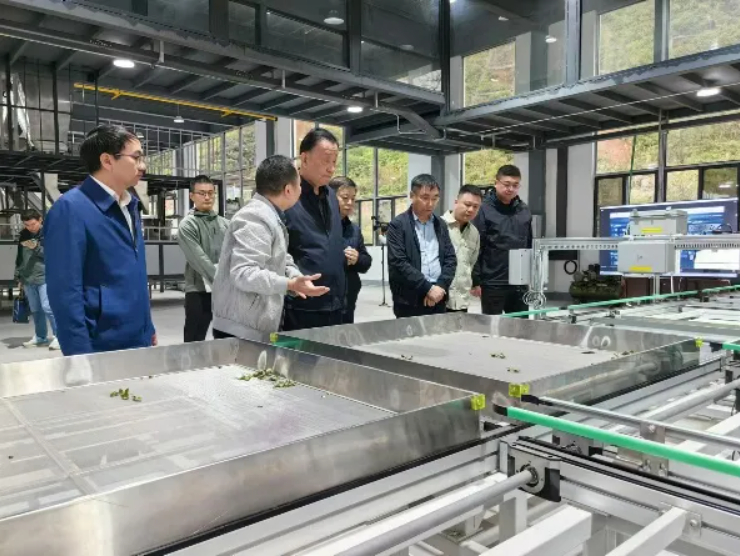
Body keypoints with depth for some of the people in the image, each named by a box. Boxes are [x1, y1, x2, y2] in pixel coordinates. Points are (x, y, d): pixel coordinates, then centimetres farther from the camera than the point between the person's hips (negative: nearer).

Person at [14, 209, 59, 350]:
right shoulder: (24, 235, 12)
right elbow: (19, 256, 19)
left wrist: (36, 247, -19)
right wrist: (19, 276, 18)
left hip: (45, 277, -6)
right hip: (28, 279, 6)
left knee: (48, 307, -11)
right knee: (35, 310, 11)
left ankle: (58, 336, -4)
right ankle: (40, 337, 21)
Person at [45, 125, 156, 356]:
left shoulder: (129, 206, 9)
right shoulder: (71, 209, -15)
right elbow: (65, 293, -19)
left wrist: (147, 328, 15)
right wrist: (82, 360, -20)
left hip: (139, 341, 8)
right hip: (102, 349, -7)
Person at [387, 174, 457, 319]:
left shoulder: (440, 224, 12)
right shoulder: (398, 224, -5)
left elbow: (450, 259, 9)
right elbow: (399, 263, -13)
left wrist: (441, 286, -7)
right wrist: (428, 288, -15)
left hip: (437, 298, 5)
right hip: (409, 301, -5)